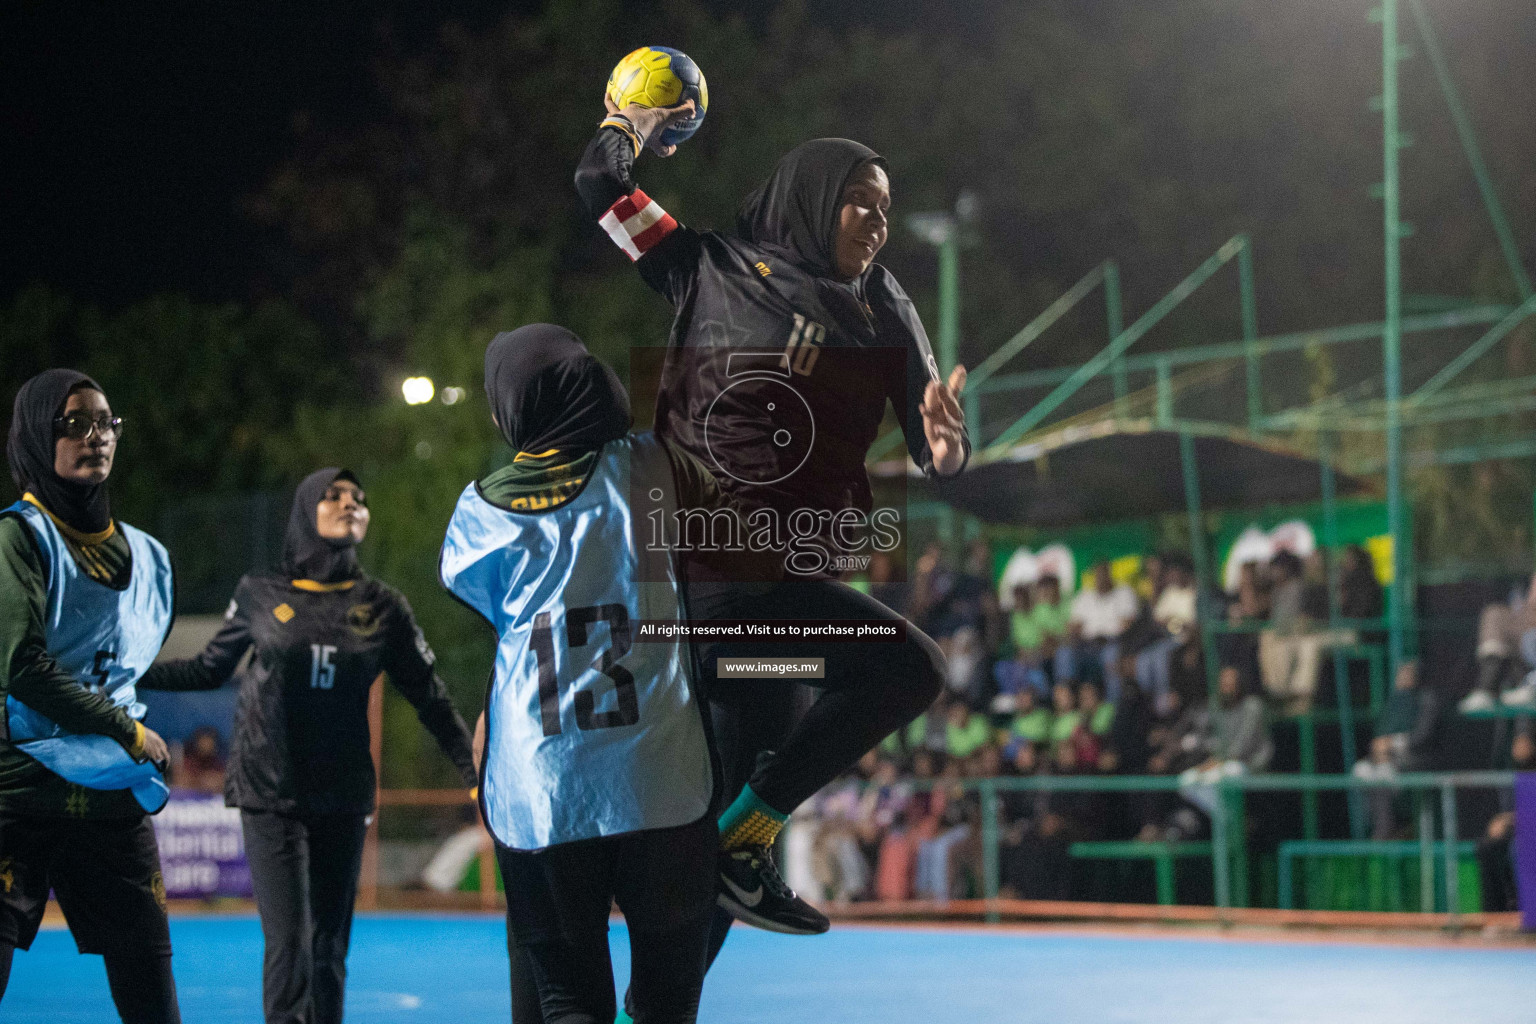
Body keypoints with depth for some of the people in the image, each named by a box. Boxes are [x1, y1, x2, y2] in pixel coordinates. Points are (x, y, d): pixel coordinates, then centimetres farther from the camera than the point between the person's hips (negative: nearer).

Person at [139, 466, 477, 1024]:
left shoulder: (382, 607, 3)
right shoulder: (260, 594, 1)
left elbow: (432, 701, 6)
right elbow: (209, 670, 14)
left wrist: (477, 778, 0)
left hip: (343, 800, 2)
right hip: (270, 795, -2)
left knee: (329, 946, 5)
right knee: (288, 942, -12)